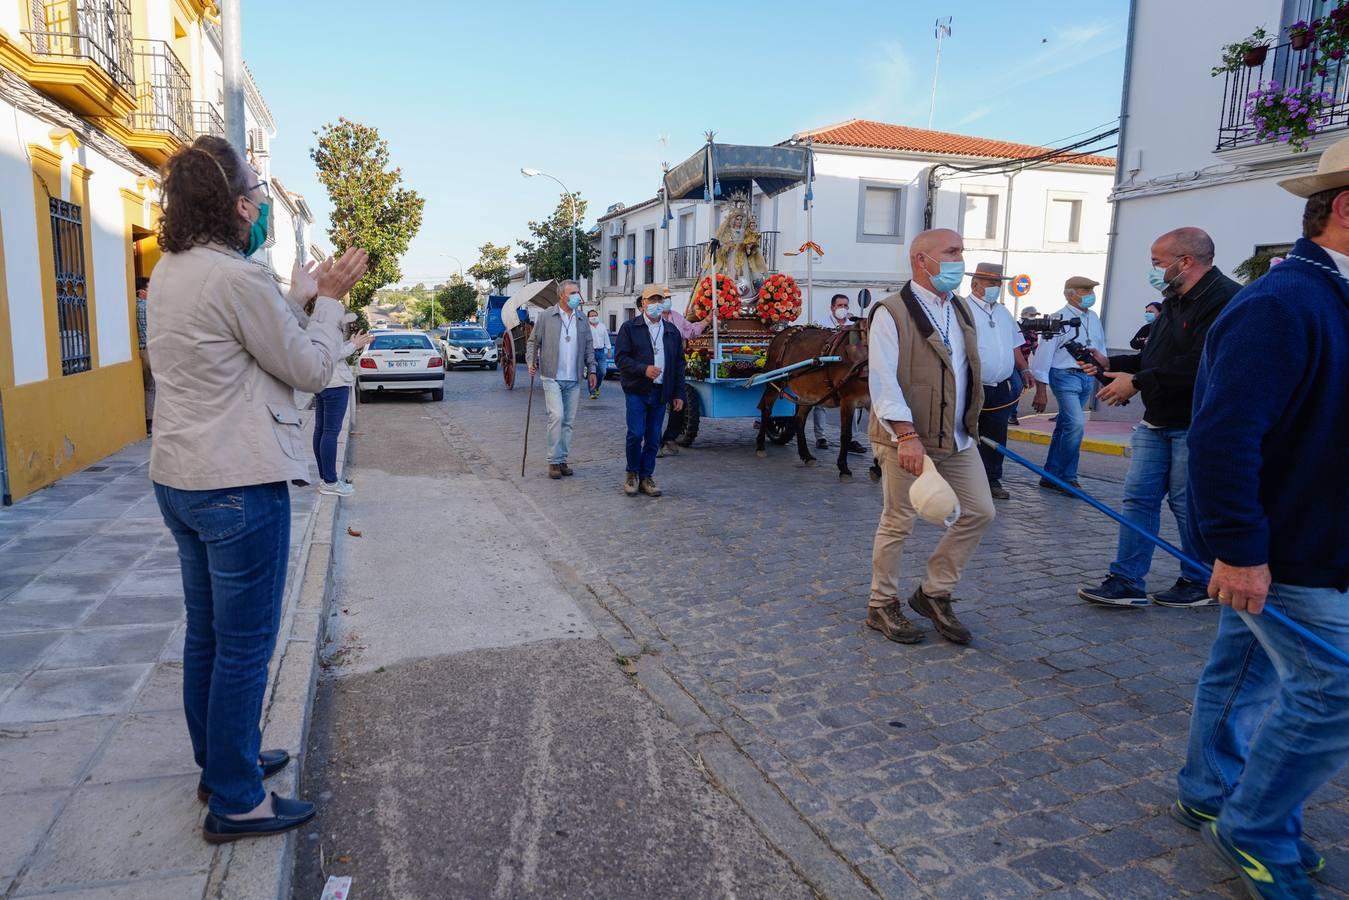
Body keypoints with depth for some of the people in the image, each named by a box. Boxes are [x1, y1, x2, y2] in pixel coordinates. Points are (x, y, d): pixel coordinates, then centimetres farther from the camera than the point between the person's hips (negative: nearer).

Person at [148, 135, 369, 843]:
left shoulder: (170, 271, 9)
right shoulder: (236, 277, -19)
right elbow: (311, 369, -12)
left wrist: (307, 293, 13)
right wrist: (329, 298, -1)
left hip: (179, 479, 10)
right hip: (239, 485, -10)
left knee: (207, 632, 20)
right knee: (245, 645, 3)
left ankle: (220, 761, 37)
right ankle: (235, 802, 16)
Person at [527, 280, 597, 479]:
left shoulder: (582, 319, 12)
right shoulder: (545, 316, 0)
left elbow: (589, 347, 17)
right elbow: (533, 342, 4)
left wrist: (591, 369, 9)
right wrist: (532, 362, -10)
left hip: (574, 380, 4)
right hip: (552, 377, -4)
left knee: (568, 420, 6)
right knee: (557, 416, -15)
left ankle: (562, 459, 15)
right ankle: (554, 461, -5)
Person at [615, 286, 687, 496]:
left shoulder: (672, 331, 13)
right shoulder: (630, 327, 2)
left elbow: (679, 364, 14)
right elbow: (620, 356, -5)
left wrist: (678, 394, 8)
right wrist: (644, 369, -18)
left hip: (660, 392, 3)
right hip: (637, 390, -3)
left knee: (653, 438, 5)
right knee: (636, 434, -8)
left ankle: (646, 477, 16)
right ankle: (632, 473, 13)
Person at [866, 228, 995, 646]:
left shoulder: (961, 310, 14)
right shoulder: (891, 312, -11)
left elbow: (968, 370, 20)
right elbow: (883, 380, -19)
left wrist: (970, 423, 17)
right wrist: (906, 435, -26)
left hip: (957, 438, 8)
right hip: (906, 440, -8)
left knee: (979, 512, 8)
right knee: (898, 523, 1)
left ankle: (934, 593, 22)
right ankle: (881, 605, 19)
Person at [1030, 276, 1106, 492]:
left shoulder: (1094, 319, 13)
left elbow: (1101, 349, 20)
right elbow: (1044, 354, -9)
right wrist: (1040, 391, -11)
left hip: (1088, 378, 7)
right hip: (1065, 376, -7)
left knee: (1064, 426, 11)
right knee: (1076, 424, -17)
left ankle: (1050, 475, 19)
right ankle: (1067, 477, -4)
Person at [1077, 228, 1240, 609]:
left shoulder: (1225, 299, -17)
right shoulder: (1175, 301, 15)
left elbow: (1199, 366, -27)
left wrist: (1137, 382, -20)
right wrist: (1111, 363, 9)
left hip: (1196, 427, -9)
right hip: (1157, 421, 9)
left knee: (1189, 504, 3)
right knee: (1138, 498, 6)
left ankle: (1199, 584, 21)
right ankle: (1126, 582, 11)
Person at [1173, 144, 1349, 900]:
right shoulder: (1284, 304, -22)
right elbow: (1223, 434, -29)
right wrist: (1238, 549, -28)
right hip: (1279, 552, -9)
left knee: (1245, 671, 19)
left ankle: (1210, 797, 36)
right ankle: (1256, 831, 17)